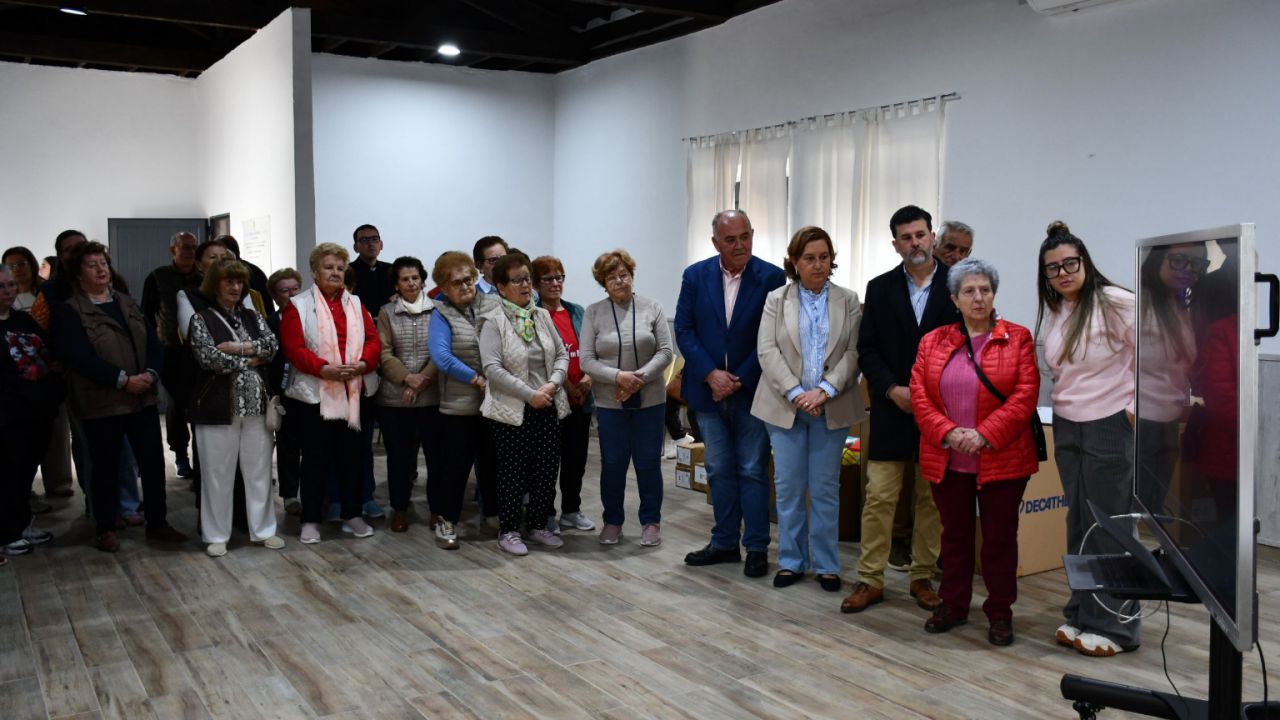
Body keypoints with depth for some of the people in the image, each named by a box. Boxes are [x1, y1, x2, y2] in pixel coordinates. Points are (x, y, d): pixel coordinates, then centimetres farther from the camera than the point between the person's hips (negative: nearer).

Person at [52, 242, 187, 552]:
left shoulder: (127, 303, 14)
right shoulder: (69, 311, -4)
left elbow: (153, 341, 9)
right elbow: (79, 356, -15)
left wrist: (150, 373, -10)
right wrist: (123, 380, -19)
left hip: (143, 398, 5)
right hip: (101, 403, -5)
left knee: (153, 462, 7)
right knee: (106, 468, 6)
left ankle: (157, 523, 19)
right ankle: (105, 529, 20)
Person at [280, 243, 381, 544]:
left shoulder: (355, 304, 12)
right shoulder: (298, 305, -1)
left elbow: (373, 341, 5)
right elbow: (293, 348, -10)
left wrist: (362, 364, -14)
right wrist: (324, 368, -22)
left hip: (353, 392, 4)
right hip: (314, 393, -4)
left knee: (350, 455, 10)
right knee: (316, 457, 3)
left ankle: (352, 516, 20)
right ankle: (311, 520, 12)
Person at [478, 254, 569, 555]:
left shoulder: (542, 316, 8)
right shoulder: (494, 321, -9)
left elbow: (562, 354, 10)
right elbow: (492, 368, -17)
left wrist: (552, 384, -9)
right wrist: (530, 395, -17)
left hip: (547, 408, 5)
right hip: (511, 411, -5)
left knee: (546, 470, 10)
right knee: (513, 473, 4)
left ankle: (539, 526, 26)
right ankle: (508, 531, 18)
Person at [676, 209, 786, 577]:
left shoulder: (771, 277, -7)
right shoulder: (695, 276, 1)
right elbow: (684, 330, 0)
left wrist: (739, 380, -12)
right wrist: (711, 374, -11)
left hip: (751, 391, -3)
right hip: (709, 390, 3)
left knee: (753, 471, 3)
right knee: (719, 472, 12)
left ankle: (757, 548, 13)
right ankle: (725, 543, 23)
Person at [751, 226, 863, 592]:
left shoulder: (849, 301, 5)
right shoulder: (776, 300, 5)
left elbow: (853, 353, -2)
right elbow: (768, 351, -3)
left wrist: (824, 391, -15)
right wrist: (796, 393, -14)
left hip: (830, 409, 0)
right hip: (785, 407, 0)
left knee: (826, 489, 4)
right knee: (788, 487, 5)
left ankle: (826, 565, 15)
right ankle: (791, 561, 17)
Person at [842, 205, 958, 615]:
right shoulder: (880, 289, 5)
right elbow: (867, 350, 3)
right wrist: (893, 390, -10)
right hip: (892, 410, 1)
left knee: (931, 499, 8)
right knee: (879, 497, 0)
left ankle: (922, 578, 19)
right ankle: (870, 580, 8)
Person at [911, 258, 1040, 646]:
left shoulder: (1018, 339, -1)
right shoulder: (933, 342, 7)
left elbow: (1025, 395, -9)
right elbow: (919, 394, 0)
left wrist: (984, 434, -17)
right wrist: (947, 432, -14)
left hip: (1001, 459, -2)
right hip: (946, 460, 3)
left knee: (1000, 537, 6)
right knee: (954, 534, 14)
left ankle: (1000, 612, 19)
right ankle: (953, 605, 26)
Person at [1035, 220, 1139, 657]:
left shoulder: (1114, 303, -14)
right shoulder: (1051, 314, 8)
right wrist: (1064, 401, 11)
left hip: (1111, 426, -7)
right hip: (1067, 428, 7)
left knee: (1110, 526, 0)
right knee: (1078, 523, 12)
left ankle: (1115, 626, 12)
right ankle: (1082, 615, 23)